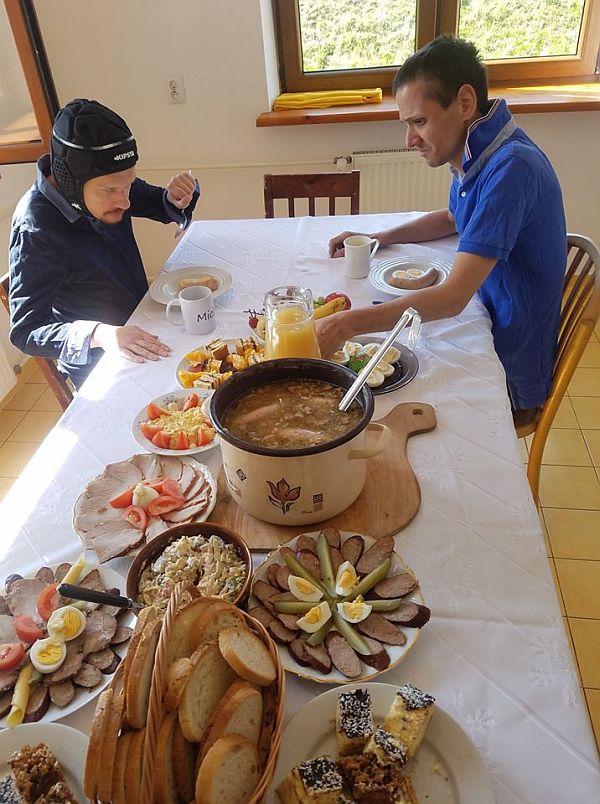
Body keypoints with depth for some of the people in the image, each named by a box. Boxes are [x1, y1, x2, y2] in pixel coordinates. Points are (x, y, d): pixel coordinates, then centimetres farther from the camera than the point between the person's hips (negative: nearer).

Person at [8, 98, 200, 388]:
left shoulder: (105, 183, -6)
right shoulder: (34, 232, -26)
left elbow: (160, 207, 10)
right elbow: (25, 331, -26)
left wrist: (176, 198, -15)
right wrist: (99, 334, -44)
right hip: (99, 369, -6)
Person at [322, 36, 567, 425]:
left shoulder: (510, 168, -29)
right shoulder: (478, 153, 1)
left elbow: (453, 297, -34)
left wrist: (346, 325, -37)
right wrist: (380, 238, 9)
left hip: (511, 379, -8)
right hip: (490, 327, 8)